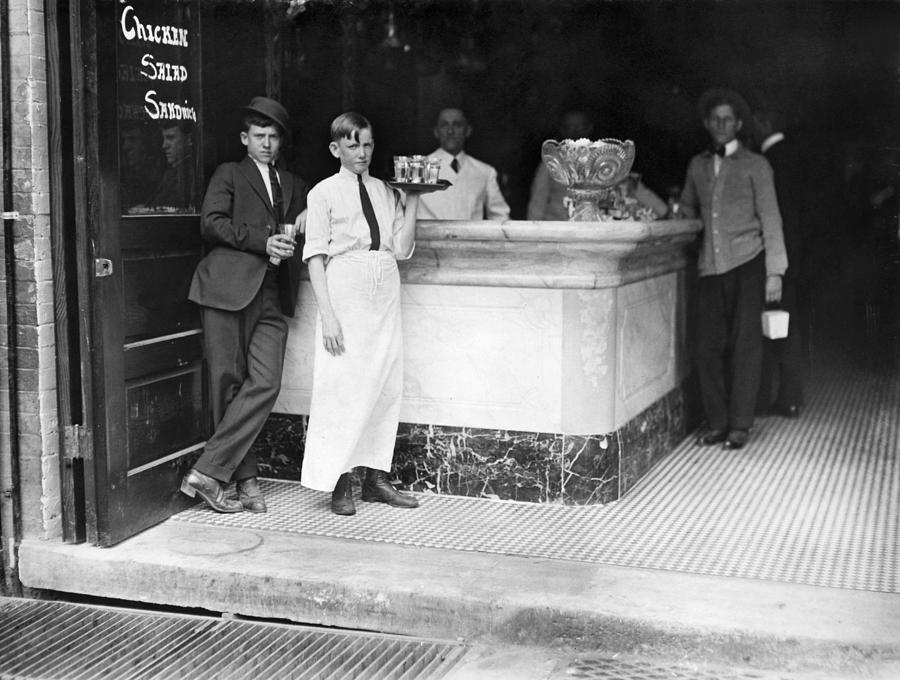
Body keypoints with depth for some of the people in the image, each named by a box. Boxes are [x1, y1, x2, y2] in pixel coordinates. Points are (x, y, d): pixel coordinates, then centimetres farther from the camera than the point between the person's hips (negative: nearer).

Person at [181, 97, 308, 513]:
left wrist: (307, 219, 10)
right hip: (230, 287, -4)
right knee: (228, 382, -5)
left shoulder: (294, 185, 28)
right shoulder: (229, 175, 13)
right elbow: (211, 224, -1)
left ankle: (207, 471, -8)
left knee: (265, 384, -11)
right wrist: (262, 241, -11)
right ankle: (246, 479, 3)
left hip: (272, 295, 4)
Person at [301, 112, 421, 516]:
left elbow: (403, 250, 6)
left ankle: (376, 477, 13)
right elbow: (315, 256, -4)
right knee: (342, 385, -6)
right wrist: (327, 313, -12)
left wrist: (412, 201, 0)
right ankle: (340, 484, 2)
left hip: (384, 294, 5)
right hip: (344, 290, -4)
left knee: (385, 384, 4)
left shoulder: (385, 192, 13)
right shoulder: (324, 193, 1)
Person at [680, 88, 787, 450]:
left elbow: (770, 219, 1)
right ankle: (716, 422, 8)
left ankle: (739, 424, 1)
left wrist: (775, 272, -5)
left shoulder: (755, 165, 5)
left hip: (748, 263, -3)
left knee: (745, 345, -5)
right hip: (710, 267, 3)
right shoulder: (697, 166, 15)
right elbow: (687, 210, 28)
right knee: (709, 345, -1)